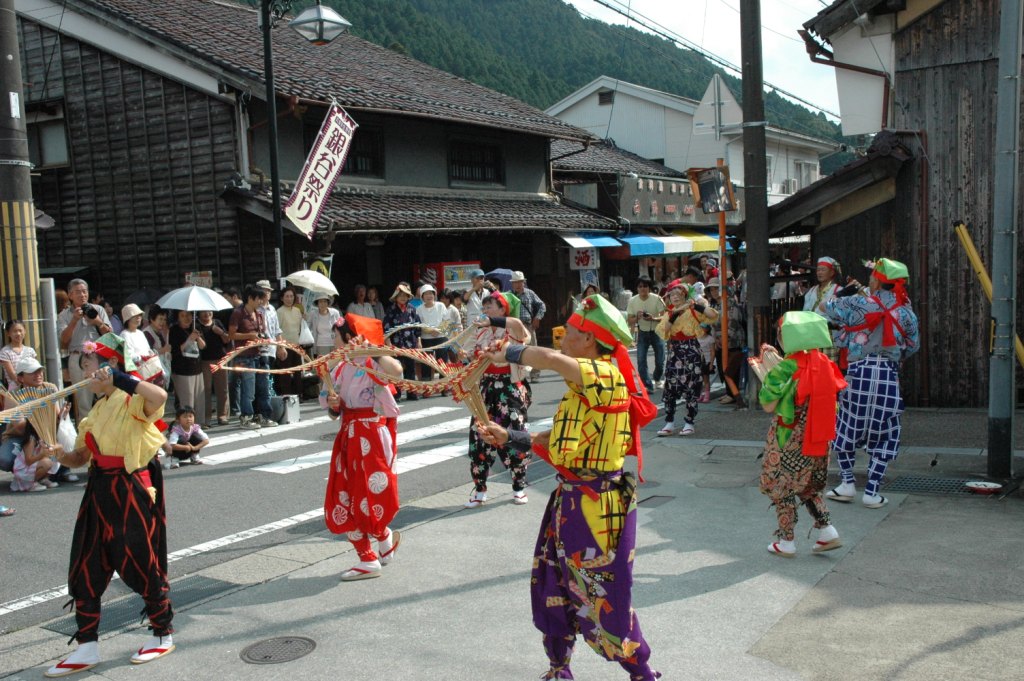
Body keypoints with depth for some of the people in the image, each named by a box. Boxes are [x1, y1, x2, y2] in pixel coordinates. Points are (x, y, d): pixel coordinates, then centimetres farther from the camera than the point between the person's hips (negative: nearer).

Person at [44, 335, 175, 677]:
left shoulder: (132, 399, -11)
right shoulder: (98, 409, 14)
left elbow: (159, 397, -36)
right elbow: (81, 457, 16)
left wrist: (118, 378, -31)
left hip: (131, 490, -8)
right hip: (99, 489, 9)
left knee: (142, 563, 2)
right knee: (85, 568, 9)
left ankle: (163, 635, 21)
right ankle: (87, 648, 21)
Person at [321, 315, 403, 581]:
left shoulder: (371, 363, -13)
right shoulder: (342, 368, 12)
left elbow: (396, 371, -37)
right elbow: (333, 406, 17)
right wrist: (333, 403, -5)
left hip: (370, 436, -8)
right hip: (348, 434, 9)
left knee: (367, 500, -3)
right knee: (344, 500, 8)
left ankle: (385, 537, 28)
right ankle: (368, 559, 18)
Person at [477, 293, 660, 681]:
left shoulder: (607, 375, -19)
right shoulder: (585, 385, 13)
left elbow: (552, 359, -37)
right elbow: (559, 441, 18)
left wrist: (509, 354, -20)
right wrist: (509, 437, 17)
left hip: (595, 505, -10)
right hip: (571, 499, 10)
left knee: (604, 597, 2)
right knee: (553, 585, 18)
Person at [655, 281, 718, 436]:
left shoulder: (693, 311, -1)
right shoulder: (669, 314, 10)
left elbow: (713, 316, -16)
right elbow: (663, 333, -6)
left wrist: (697, 306, -21)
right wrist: (674, 316, -15)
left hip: (691, 350, -4)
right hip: (674, 351, 4)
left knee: (691, 386, 0)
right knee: (670, 386, 0)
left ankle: (689, 422, 9)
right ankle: (669, 422, 7)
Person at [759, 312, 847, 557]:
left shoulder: (784, 368, -19)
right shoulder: (823, 363, 0)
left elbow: (769, 406, -16)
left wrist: (765, 373, -6)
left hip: (788, 438, -6)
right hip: (817, 436, 6)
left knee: (782, 486, 9)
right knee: (808, 485, 23)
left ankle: (786, 542, 15)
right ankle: (827, 531, 14)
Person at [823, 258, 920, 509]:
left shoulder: (861, 304, -2)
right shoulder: (906, 312, 6)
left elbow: (828, 309, 8)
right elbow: (913, 346, 13)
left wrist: (843, 293, 25)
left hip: (859, 372, -2)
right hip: (889, 375, 2)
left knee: (845, 429, 13)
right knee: (884, 436, 9)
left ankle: (847, 483, 12)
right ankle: (872, 492, 6)